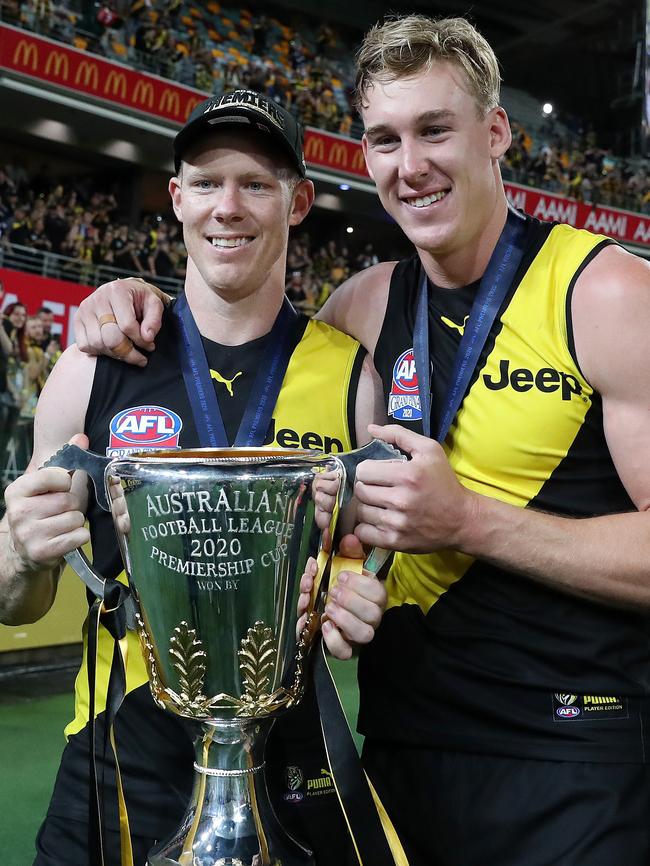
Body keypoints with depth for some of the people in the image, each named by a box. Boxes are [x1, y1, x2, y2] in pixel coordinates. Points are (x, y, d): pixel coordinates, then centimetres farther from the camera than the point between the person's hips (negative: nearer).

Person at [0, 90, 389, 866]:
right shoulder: (94, 369, -4)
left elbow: (388, 566, 4)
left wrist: (361, 607, -17)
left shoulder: (355, 376, -6)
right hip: (124, 761, 1)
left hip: (293, 760, 0)